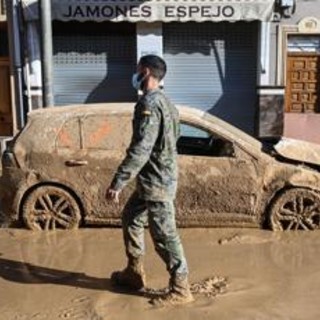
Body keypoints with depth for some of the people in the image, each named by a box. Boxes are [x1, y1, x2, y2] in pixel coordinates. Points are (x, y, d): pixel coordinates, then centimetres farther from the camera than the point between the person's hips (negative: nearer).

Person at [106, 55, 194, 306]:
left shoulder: (149, 104, -20)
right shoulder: (163, 101, 13)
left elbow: (140, 150, -27)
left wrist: (117, 183, -25)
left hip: (156, 182, -11)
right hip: (154, 179, 11)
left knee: (164, 236, -1)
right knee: (131, 219, 22)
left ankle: (180, 289, 11)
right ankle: (134, 273, 33)